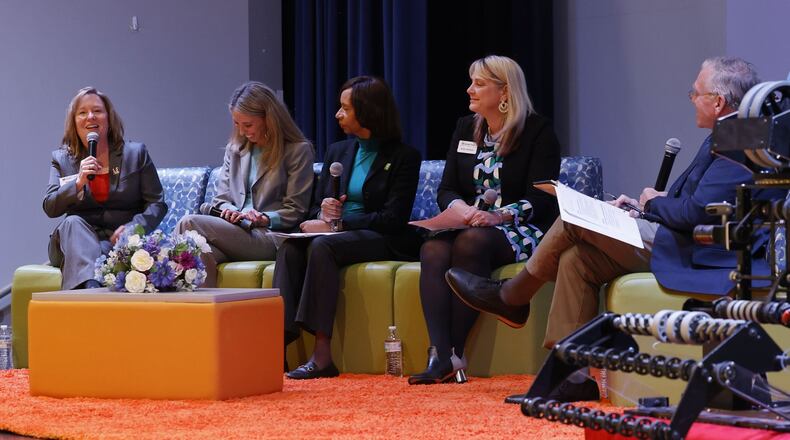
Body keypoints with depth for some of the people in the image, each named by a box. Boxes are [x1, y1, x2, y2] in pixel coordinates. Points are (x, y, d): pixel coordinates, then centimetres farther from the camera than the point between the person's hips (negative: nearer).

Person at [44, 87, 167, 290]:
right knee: (72, 222, -33)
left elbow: (157, 204, 5)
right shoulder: (62, 159, 13)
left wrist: (132, 227, -15)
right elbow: (50, 208, 2)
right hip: (77, 239, 2)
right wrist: (79, 182, -15)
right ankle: (88, 283, -55)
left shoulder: (135, 153, 10)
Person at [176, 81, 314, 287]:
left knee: (189, 224, -25)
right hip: (234, 235, 5)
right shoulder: (234, 148, 25)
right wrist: (229, 211, -2)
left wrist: (264, 218, -13)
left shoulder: (298, 151, 6)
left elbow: (295, 212, 2)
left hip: (270, 239, -5)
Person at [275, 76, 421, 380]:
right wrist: (323, 214, -8)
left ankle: (322, 353, -42)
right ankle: (279, 338, -40)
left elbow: (393, 218, -10)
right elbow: (316, 208, 18)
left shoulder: (404, 157, -1)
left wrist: (338, 222, -16)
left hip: (381, 241, -6)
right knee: (291, 246, -27)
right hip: (337, 235, 6)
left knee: (321, 246, -35)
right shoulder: (337, 152, 18)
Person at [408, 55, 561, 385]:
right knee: (433, 249, -30)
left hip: (521, 231, -5)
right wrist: (460, 207, -13)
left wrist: (498, 216, -27)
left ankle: (455, 353, -37)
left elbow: (539, 200, -10)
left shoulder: (538, 131, -1)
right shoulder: (465, 128, 16)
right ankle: (440, 356, -43)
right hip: (470, 227, 5)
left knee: (471, 242, -37)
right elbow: (446, 190, 12)